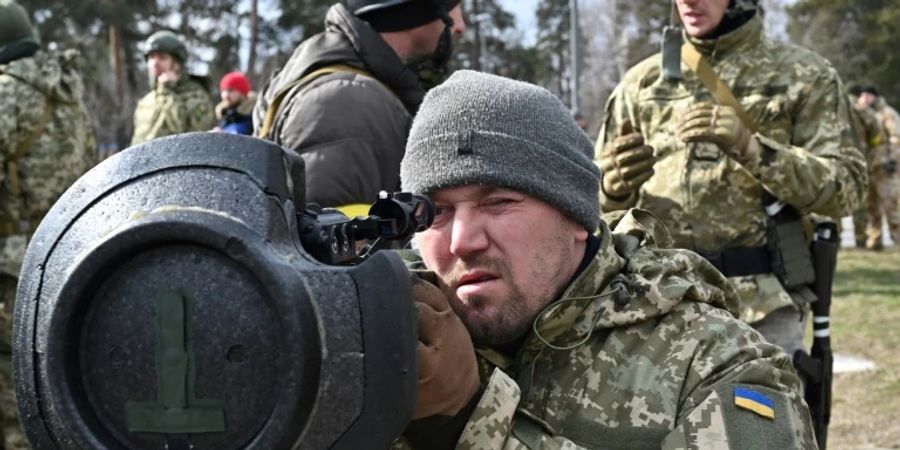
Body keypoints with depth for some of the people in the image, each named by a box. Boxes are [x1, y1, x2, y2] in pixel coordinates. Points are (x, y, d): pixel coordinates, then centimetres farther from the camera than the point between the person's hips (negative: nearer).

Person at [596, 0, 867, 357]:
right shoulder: (642, 82, 10)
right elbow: (596, 198, 13)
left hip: (763, 307, -2)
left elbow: (846, 187, -7)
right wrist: (615, 187, -11)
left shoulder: (804, 75, 3)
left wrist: (751, 147, -20)